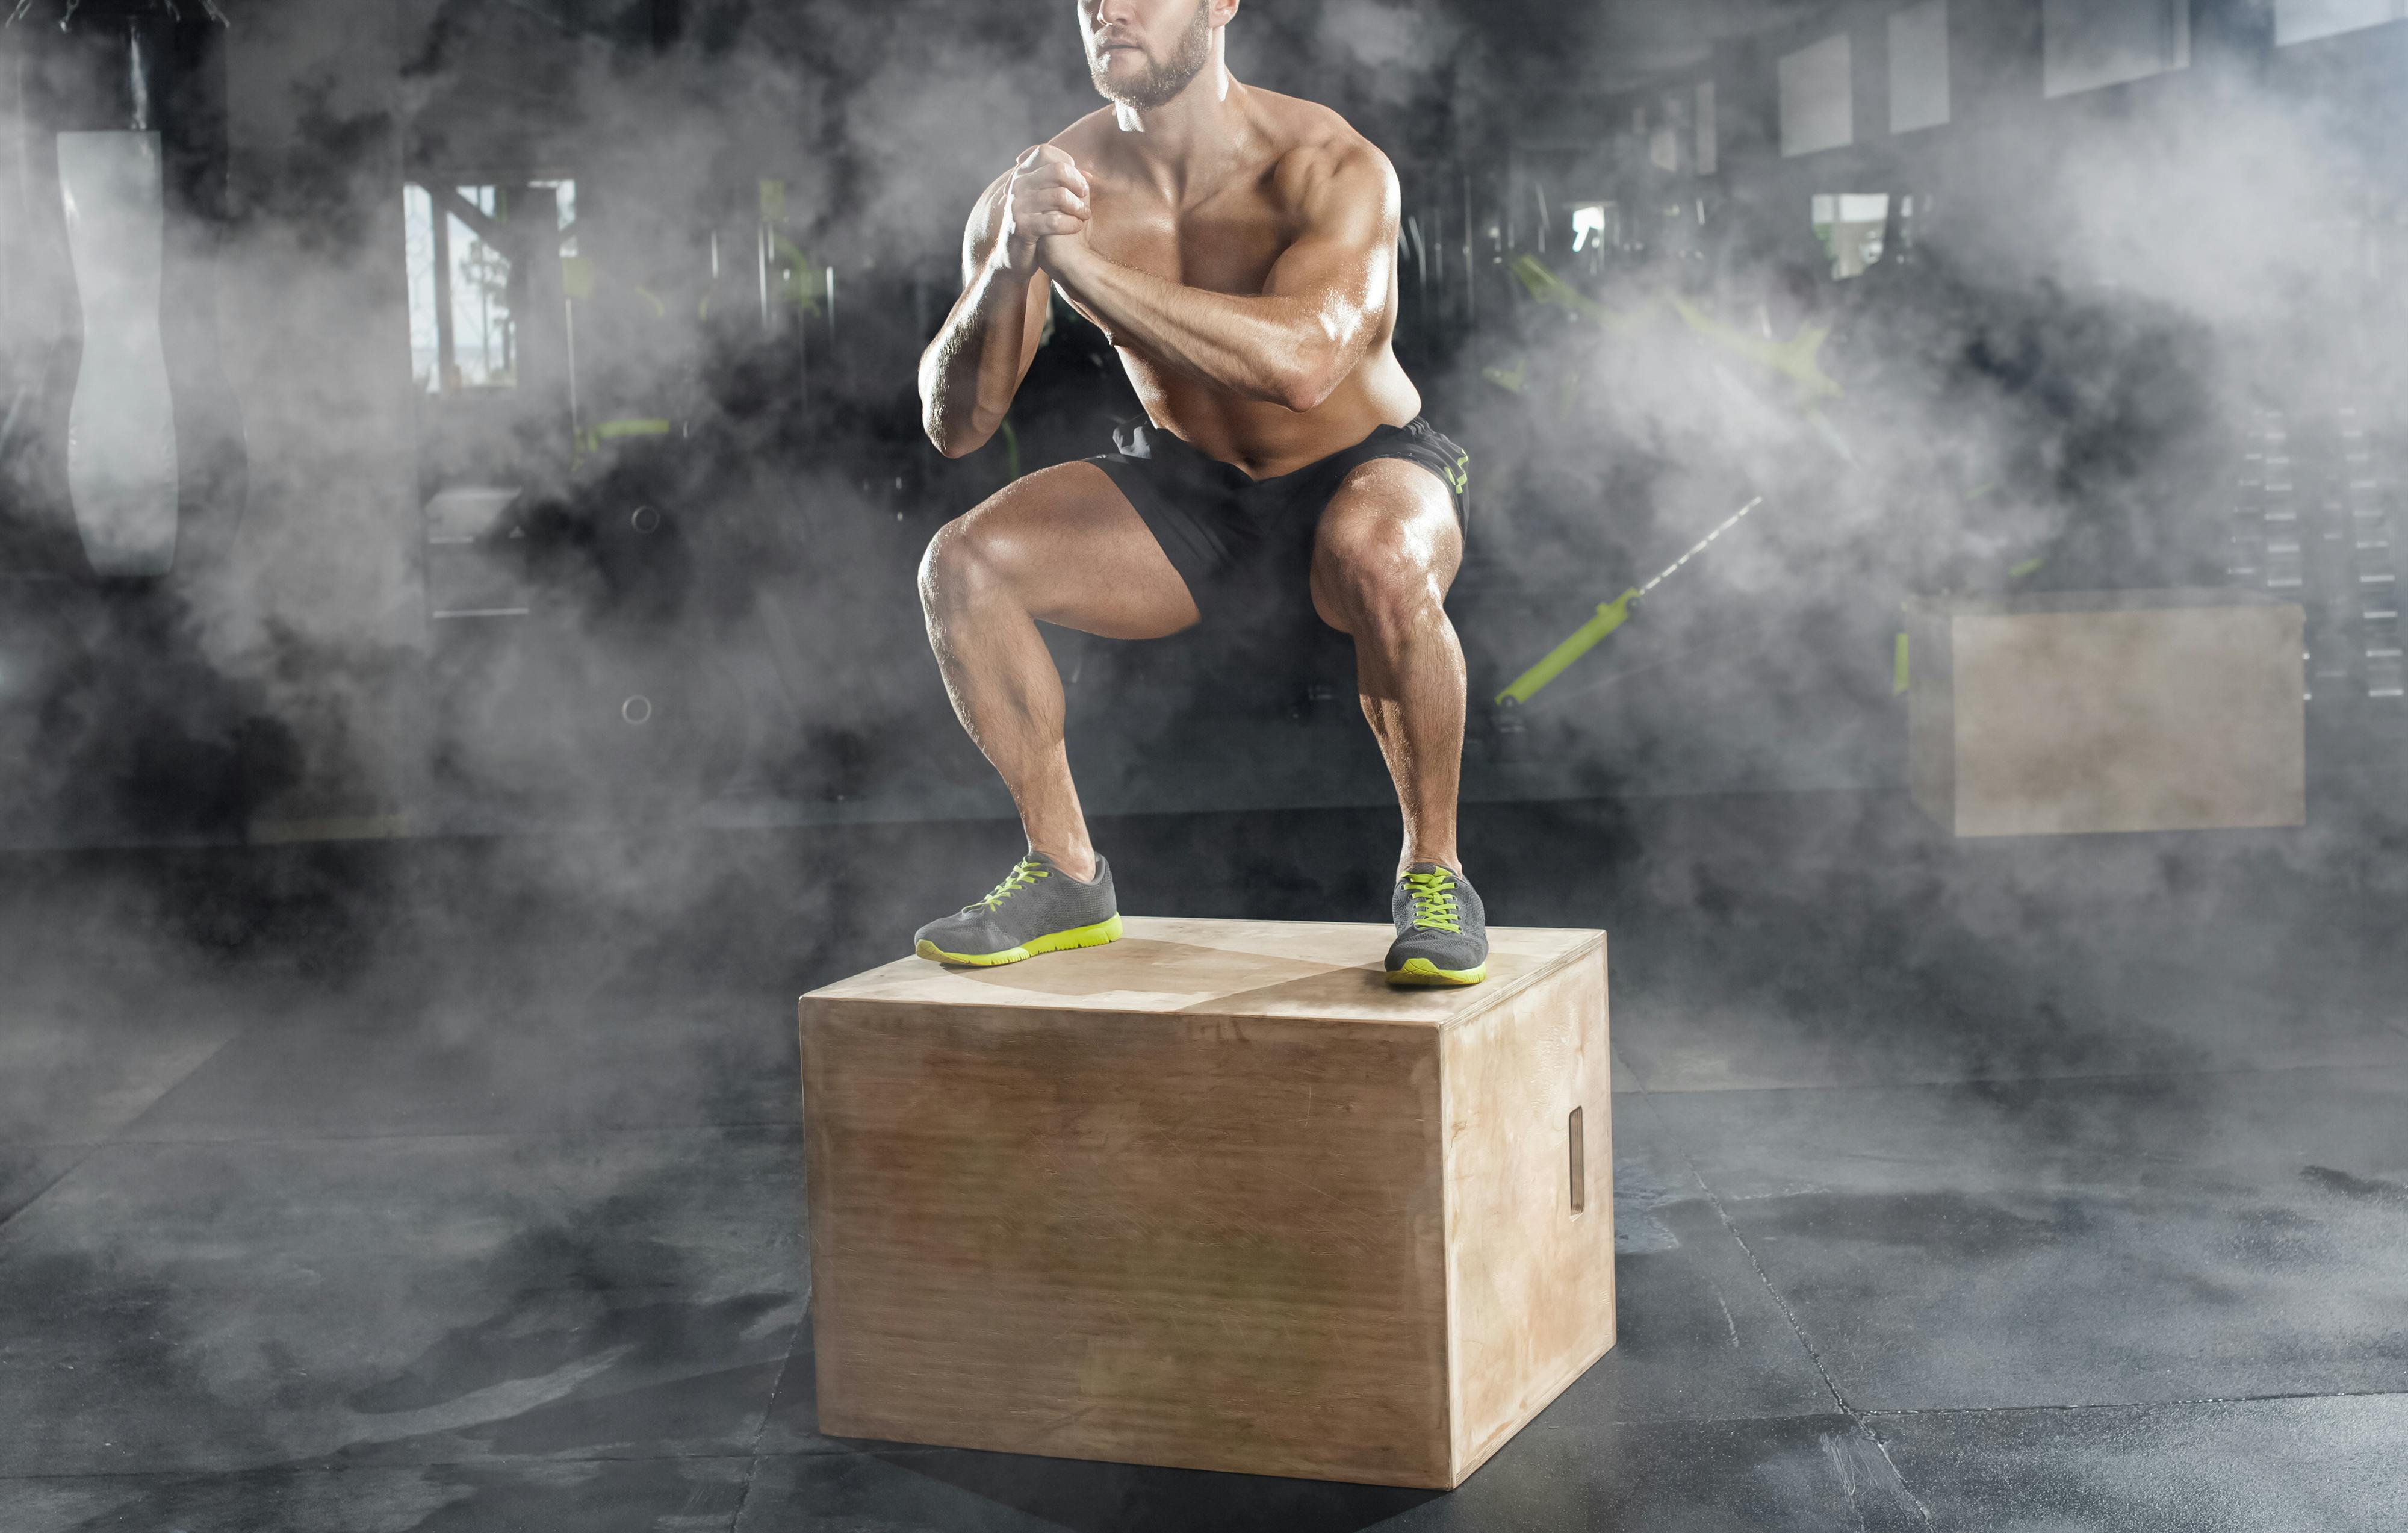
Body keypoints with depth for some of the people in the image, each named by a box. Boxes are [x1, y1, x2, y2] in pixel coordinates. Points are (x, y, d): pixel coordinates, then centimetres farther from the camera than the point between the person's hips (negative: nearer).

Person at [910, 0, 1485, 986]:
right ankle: (1065, 875, 1)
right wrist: (1009, 268, -36)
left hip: (1363, 470, -4)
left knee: (1384, 564, -39)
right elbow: (954, 426, -18)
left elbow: (1302, 363, -46)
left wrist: (1079, 264, -44)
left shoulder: (1328, 168, -26)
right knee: (963, 563, -16)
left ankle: (1433, 870, -16)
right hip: (1189, 492, 4)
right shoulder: (1045, 186, -14)